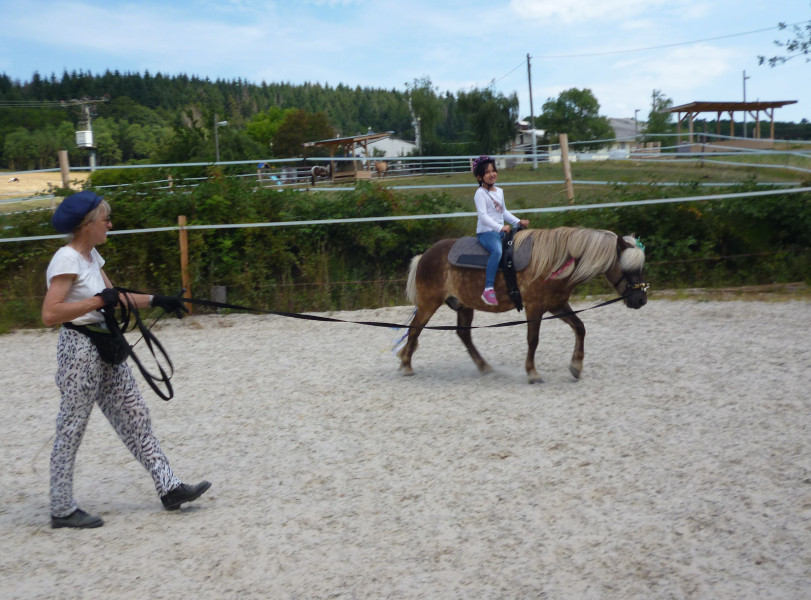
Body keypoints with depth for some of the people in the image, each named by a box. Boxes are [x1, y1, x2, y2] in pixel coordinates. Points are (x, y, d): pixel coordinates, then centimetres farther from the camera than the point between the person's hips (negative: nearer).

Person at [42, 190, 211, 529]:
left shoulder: (91, 256, 11)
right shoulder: (67, 260, -16)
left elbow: (113, 298, 18)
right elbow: (49, 315, -24)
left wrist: (156, 300, 11)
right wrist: (97, 301, -22)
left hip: (105, 349, 9)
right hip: (79, 350, -9)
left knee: (135, 417, 9)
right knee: (71, 431, 1)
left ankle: (169, 489, 14)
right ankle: (62, 510, 14)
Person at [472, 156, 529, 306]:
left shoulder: (499, 191, 18)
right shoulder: (480, 193, -7)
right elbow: (483, 215, -18)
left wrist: (518, 222, 11)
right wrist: (500, 227, -29)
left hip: (501, 231, 8)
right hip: (486, 232, -8)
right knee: (497, 250, -36)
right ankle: (488, 289, -38)